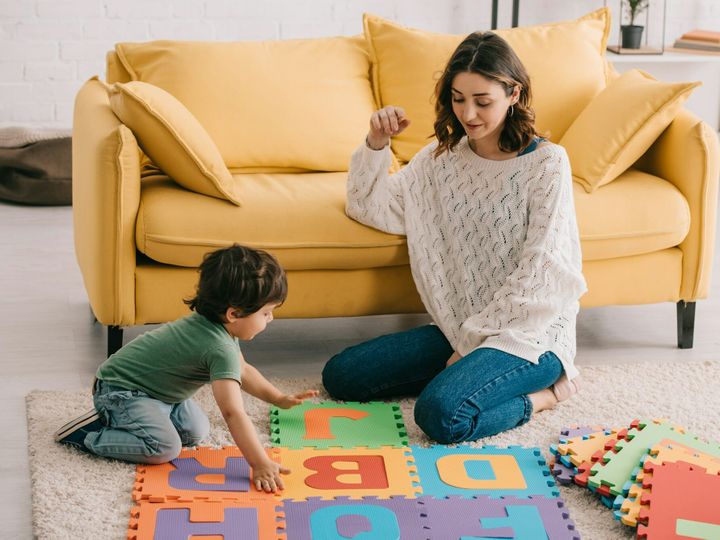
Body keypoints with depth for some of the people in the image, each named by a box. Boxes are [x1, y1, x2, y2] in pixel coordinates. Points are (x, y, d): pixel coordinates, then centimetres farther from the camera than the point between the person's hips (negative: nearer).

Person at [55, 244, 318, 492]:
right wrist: (260, 464, -38)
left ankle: (115, 419, 14)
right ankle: (87, 435, -9)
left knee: (197, 431, 7)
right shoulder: (220, 348, -31)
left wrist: (281, 399, 15)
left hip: (150, 388, 10)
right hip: (118, 390, -10)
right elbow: (233, 412, -36)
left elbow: (243, 370, 19)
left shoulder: (223, 327, 0)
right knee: (165, 448, -26)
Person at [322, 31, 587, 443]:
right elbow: (369, 207, 12)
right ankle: (466, 373, 4)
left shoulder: (546, 163, -12)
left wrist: (473, 339, -13)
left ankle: (543, 392, -6)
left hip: (529, 331, -7)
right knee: (340, 375, -4)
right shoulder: (444, 157, 7)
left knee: (442, 414, -32)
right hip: (461, 328, 7)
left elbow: (538, 276, -15)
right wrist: (376, 144, -5)